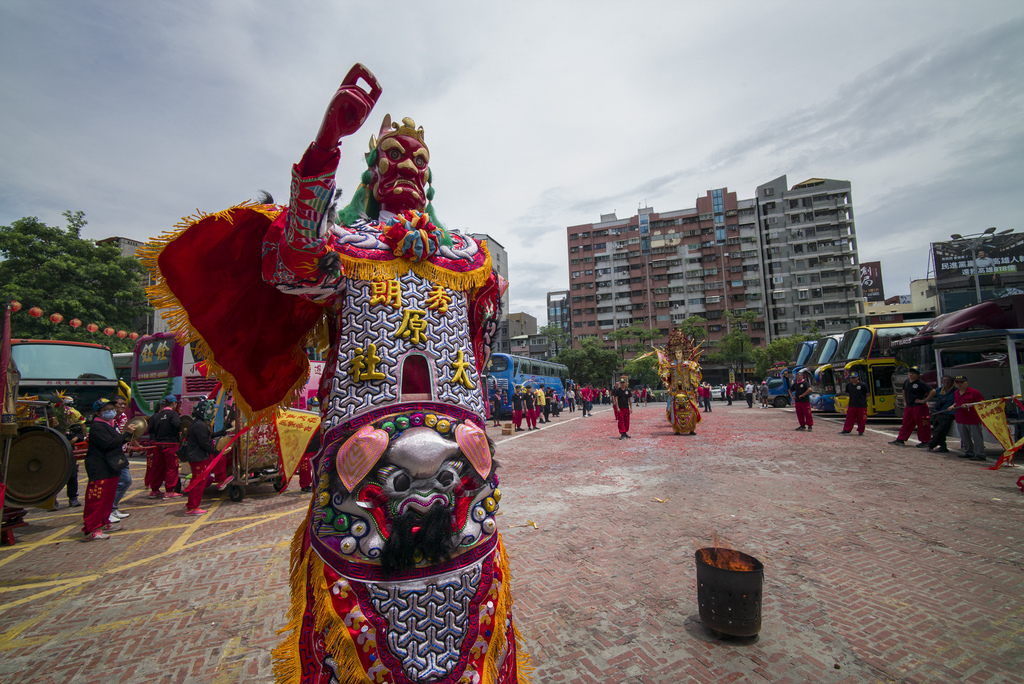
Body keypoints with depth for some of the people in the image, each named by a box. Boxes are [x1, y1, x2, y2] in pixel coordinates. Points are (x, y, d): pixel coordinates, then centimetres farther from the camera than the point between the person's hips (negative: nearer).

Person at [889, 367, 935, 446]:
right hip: (909, 407, 7)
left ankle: (925, 442, 12)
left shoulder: (921, 383, -11)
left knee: (922, 425, 1)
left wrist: (924, 400, -16)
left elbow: (933, 391, -18)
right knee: (906, 424, 10)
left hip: (919, 407, -7)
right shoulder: (906, 382, 12)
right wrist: (904, 401, 23)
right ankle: (900, 440, 12)